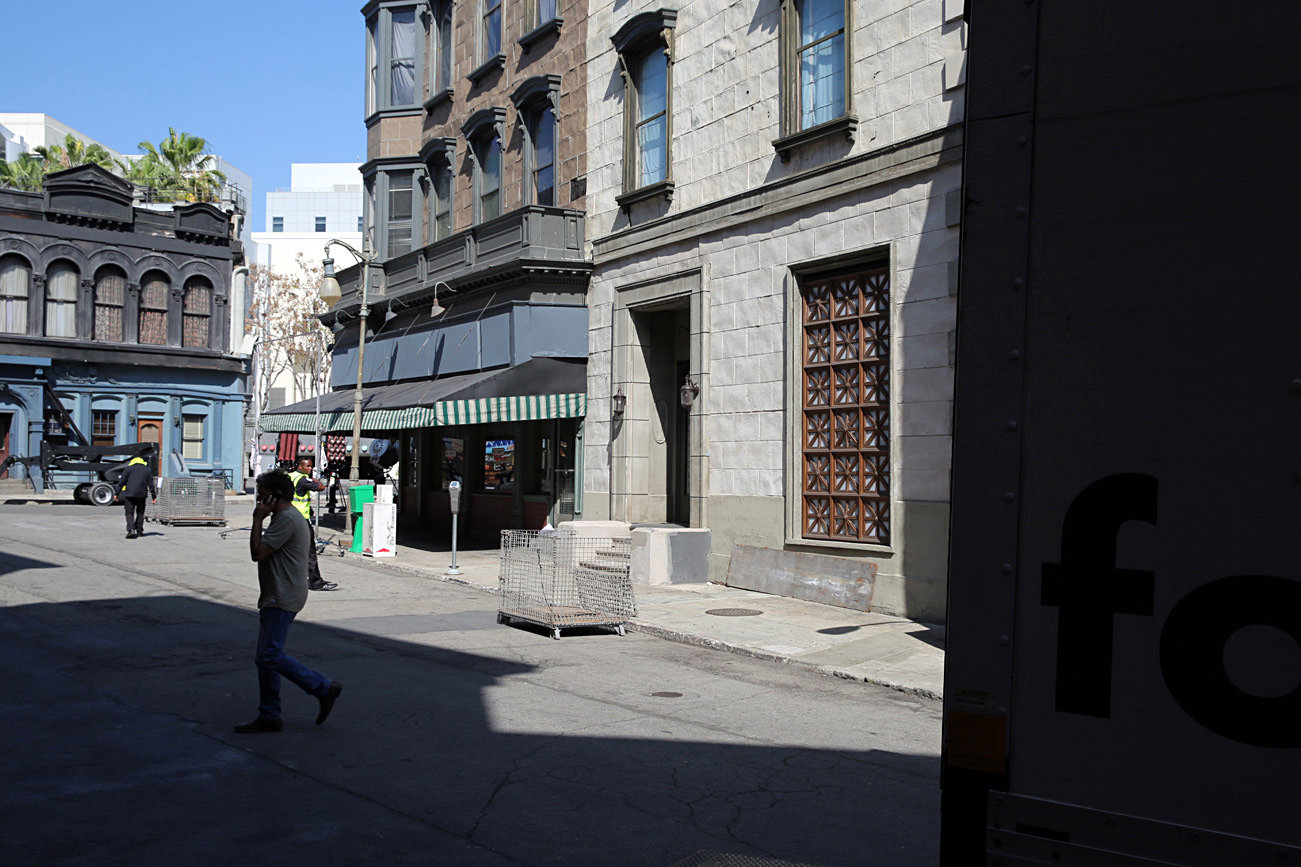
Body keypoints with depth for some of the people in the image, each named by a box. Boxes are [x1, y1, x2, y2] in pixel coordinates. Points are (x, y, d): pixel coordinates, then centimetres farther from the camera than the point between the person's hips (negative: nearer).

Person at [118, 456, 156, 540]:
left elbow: (121, 482, 1)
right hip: (141, 495, 2)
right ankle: (139, 530, 15)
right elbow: (151, 485, 10)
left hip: (129, 494, -2)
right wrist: (154, 496, 11)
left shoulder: (128, 469, 6)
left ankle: (130, 530, -19)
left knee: (129, 513, -2)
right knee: (140, 513, 14)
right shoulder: (148, 470, 13)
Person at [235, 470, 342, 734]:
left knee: (271, 656, -14)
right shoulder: (284, 517, 20)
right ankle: (268, 716, 14)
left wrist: (258, 519, -13)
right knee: (265, 658, 10)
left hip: (283, 600, -11)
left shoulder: (287, 520, -16)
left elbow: (257, 552, -19)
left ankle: (324, 688, -5)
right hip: (275, 598, 11)